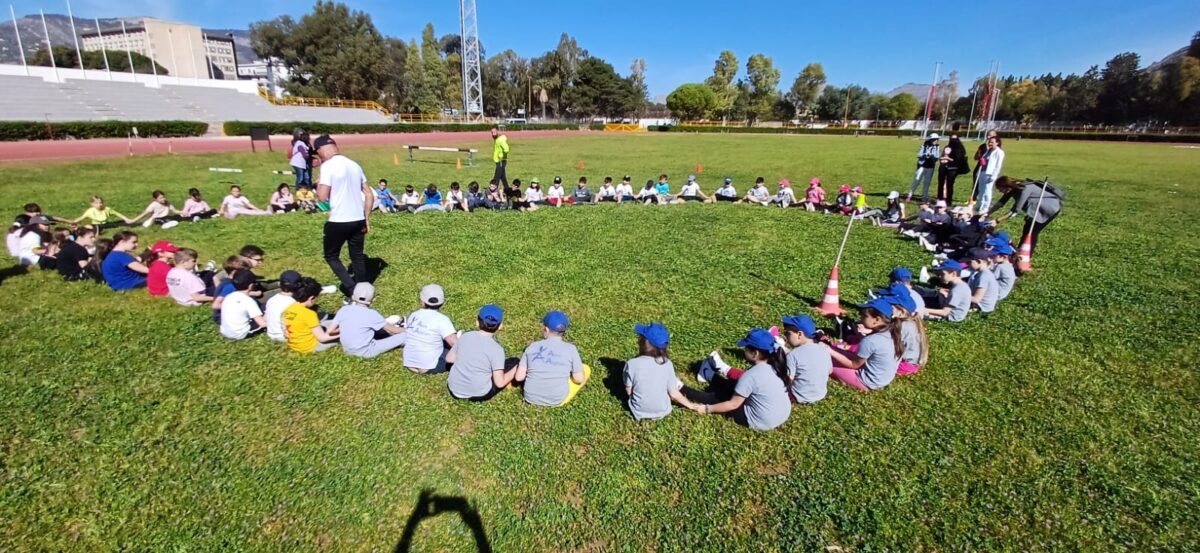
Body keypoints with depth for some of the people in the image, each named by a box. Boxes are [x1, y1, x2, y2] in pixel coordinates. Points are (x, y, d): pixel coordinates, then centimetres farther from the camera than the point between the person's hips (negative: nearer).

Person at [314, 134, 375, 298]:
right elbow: (370, 195, 10)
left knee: (331, 256, 12)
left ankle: (351, 289, -1)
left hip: (338, 221, -6)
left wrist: (318, 184, 5)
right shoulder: (354, 165, 10)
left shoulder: (328, 165, -11)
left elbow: (322, 197, -15)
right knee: (358, 257, 15)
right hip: (358, 220, 6)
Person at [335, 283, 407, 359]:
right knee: (404, 335, -3)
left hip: (348, 351, 6)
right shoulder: (372, 314, -16)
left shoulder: (343, 310, -5)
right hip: (366, 352, -6)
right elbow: (392, 330, -7)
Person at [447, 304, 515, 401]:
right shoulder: (496, 349, -19)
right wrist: (516, 369, -2)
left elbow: (449, 359, 8)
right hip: (479, 395, -5)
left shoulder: (465, 336, -6)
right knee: (515, 363, 9)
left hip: (454, 390, 5)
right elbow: (499, 383, -17)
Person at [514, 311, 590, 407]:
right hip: (557, 400, -3)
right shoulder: (570, 348, -11)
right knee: (586, 369, 14)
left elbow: (519, 377, -4)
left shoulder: (532, 346, -4)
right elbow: (579, 379, -7)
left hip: (531, 398, 3)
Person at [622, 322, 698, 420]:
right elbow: (673, 394, -11)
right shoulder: (667, 364, -19)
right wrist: (690, 405, 8)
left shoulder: (631, 364, -25)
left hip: (640, 413, 0)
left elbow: (629, 392, -12)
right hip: (663, 412, 0)